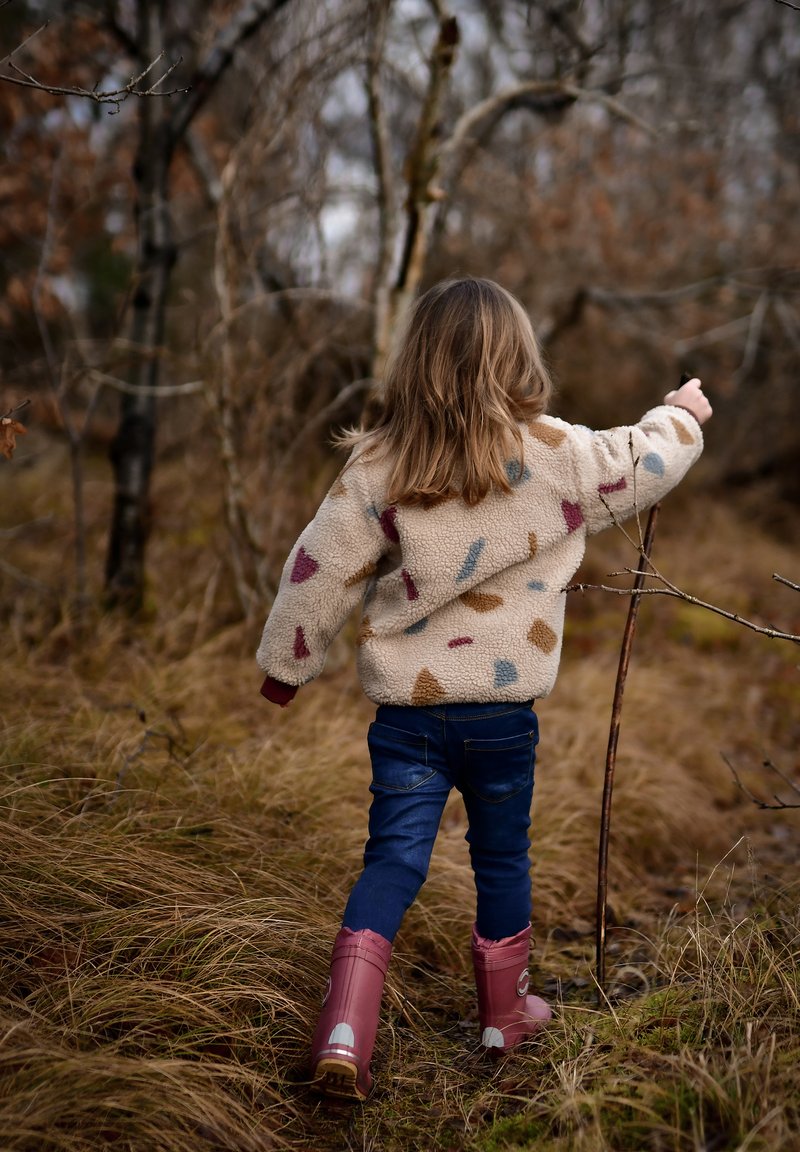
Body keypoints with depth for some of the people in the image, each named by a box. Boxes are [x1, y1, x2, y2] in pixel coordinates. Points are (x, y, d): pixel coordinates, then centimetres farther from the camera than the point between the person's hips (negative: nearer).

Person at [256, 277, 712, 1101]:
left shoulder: (378, 462, -6)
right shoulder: (554, 455, -8)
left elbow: (321, 569, -3)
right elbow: (640, 468, 10)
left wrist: (286, 662, 11)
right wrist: (682, 415, 31)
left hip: (406, 704, 0)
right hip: (503, 705, 0)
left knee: (392, 863, 5)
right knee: (502, 860, 18)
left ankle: (343, 1033, -7)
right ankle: (505, 1012, 35)